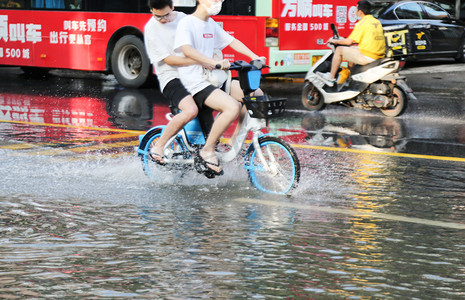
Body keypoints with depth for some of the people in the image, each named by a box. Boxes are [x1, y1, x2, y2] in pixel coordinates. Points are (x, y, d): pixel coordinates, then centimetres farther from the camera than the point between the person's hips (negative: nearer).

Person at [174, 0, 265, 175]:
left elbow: (231, 41, 20)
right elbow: (187, 50, -26)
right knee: (232, 107, -29)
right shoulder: (187, 23, -10)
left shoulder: (211, 24, 17)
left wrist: (255, 57, 6)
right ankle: (207, 152, -17)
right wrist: (214, 62, -37)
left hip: (212, 79, 9)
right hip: (195, 82, -9)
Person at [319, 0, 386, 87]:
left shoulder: (362, 23, -11)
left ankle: (331, 77, 10)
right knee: (350, 51, 32)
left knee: (339, 50, 4)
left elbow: (349, 41, -12)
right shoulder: (377, 22, 14)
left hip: (367, 56, -9)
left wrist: (335, 41, 6)